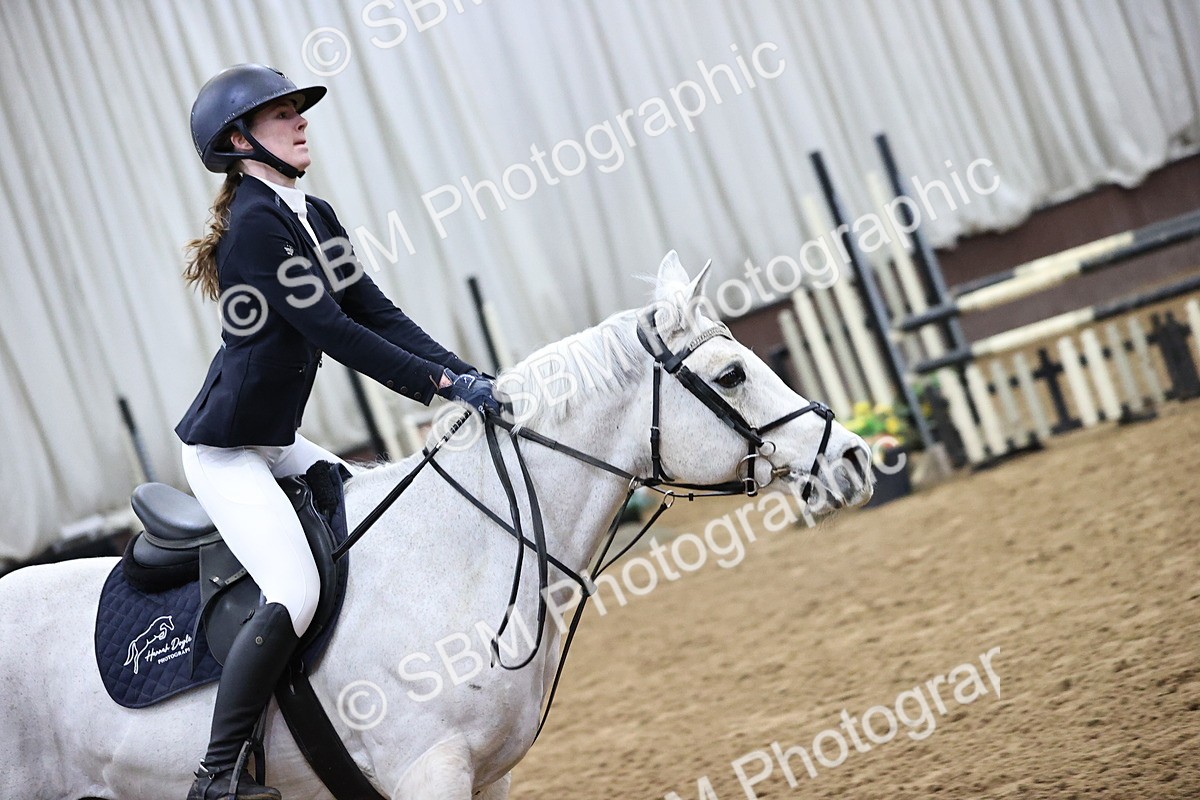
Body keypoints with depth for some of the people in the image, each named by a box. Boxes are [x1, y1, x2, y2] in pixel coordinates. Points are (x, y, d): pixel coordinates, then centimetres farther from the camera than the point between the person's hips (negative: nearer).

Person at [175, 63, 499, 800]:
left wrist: (470, 375, -6)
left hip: (277, 444, 10)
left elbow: (379, 313, 5)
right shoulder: (254, 225, -18)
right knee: (297, 593, -23)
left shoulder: (315, 218, 10)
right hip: (225, 453, -10)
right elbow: (333, 331, -23)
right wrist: (443, 384, -22)